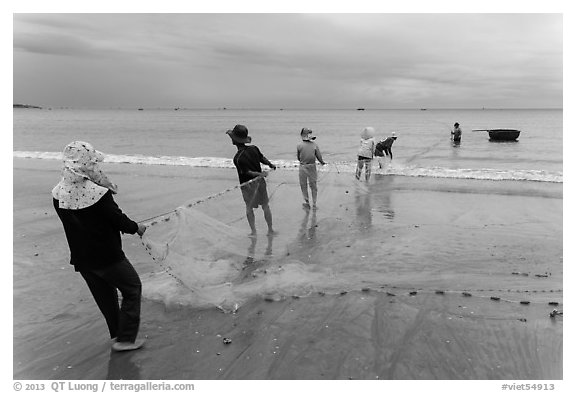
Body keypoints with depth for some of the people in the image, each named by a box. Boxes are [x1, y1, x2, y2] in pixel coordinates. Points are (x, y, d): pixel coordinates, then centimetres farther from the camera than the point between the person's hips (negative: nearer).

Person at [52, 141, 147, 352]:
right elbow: (119, 220, -17)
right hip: (107, 257, -6)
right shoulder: (99, 194, -27)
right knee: (132, 289, 13)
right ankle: (125, 339, 16)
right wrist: (136, 228, 3)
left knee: (105, 295, 24)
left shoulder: (58, 194, -7)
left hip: (80, 259, 7)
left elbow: (71, 220, 6)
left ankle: (117, 334, 39)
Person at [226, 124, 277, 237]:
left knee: (249, 208, 14)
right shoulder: (254, 148, -6)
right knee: (265, 206, 15)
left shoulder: (237, 158, -21)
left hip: (248, 184, -4)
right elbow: (263, 158, 3)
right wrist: (270, 164, 18)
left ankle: (253, 232, 17)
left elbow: (247, 172, -22)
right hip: (260, 181, 5)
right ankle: (270, 230, 25)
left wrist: (260, 174, -19)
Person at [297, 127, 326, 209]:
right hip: (312, 166, 2)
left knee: (303, 186, 15)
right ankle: (314, 204, 21)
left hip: (302, 167, -2)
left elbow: (298, 158, -3)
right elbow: (319, 156, -3)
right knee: (313, 186, 15)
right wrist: (322, 162, 17)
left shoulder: (299, 145, -12)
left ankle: (307, 203, 23)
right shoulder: (314, 144, -8)